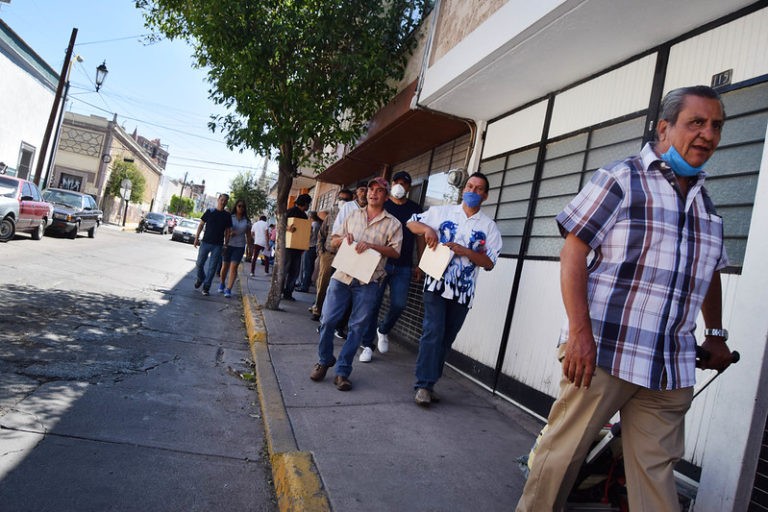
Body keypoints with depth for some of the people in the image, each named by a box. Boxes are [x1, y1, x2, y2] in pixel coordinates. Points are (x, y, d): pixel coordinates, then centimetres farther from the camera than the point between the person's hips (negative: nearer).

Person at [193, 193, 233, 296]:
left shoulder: (227, 215, 3)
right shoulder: (210, 211, 2)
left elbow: (227, 231, 6)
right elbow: (201, 225, 6)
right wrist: (196, 238, 0)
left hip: (218, 245, 0)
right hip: (205, 242, 0)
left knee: (212, 267, 1)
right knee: (199, 263, 8)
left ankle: (206, 287, 10)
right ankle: (200, 278, 36)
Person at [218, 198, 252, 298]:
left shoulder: (247, 221, 6)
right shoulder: (230, 217, 2)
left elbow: (248, 235, 10)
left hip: (240, 246, 0)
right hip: (228, 245, 0)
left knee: (233, 267, -7)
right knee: (225, 266, 7)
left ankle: (228, 289, -7)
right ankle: (222, 284, 31)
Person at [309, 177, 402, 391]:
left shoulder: (393, 223, 6)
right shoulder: (353, 215, 16)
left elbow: (396, 251, -3)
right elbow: (334, 240, 20)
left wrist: (371, 245, -16)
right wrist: (343, 238, -3)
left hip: (367, 282, -2)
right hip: (342, 276, 3)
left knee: (357, 328, 1)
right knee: (327, 321, 1)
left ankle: (342, 371, 13)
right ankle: (324, 361, 24)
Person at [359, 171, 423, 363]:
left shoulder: (415, 209, 10)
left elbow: (421, 237, 11)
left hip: (403, 266, 1)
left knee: (399, 305, -4)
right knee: (373, 303, -2)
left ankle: (383, 330, 26)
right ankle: (367, 345, 8)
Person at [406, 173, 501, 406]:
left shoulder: (489, 226, 5)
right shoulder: (442, 212, 4)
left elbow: (489, 263, 0)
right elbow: (411, 223, 9)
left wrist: (466, 252, -16)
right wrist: (427, 229, -13)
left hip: (463, 292, 2)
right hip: (437, 284, -2)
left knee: (446, 339, 10)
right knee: (433, 332, -11)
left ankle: (428, 383, 22)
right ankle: (423, 385, -5)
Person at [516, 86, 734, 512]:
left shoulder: (707, 204, 17)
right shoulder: (620, 179, -2)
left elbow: (710, 273, 29)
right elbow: (573, 250, -9)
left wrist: (715, 333, 19)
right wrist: (580, 331, -16)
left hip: (673, 370, 6)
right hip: (602, 351, -5)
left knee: (656, 471, 8)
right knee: (562, 452, 2)